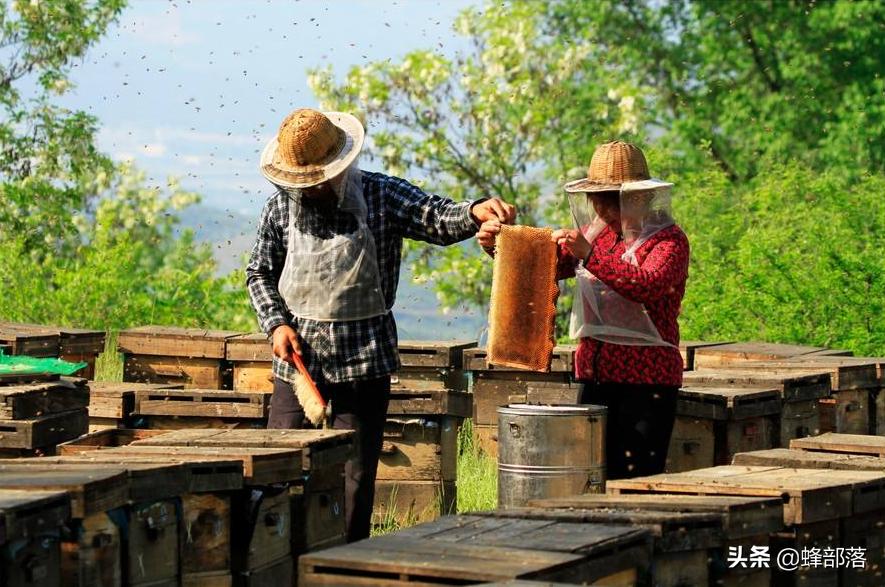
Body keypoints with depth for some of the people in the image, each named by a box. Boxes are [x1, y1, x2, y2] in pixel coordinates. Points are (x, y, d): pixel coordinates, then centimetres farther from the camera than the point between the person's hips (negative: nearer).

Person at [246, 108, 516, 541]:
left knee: (355, 475, 3)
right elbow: (260, 272, 12)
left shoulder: (381, 196, -2)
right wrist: (276, 323, -3)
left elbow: (437, 220, -12)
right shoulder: (281, 206, 3)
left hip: (364, 359, -1)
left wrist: (475, 213, -34)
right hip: (298, 355, 2)